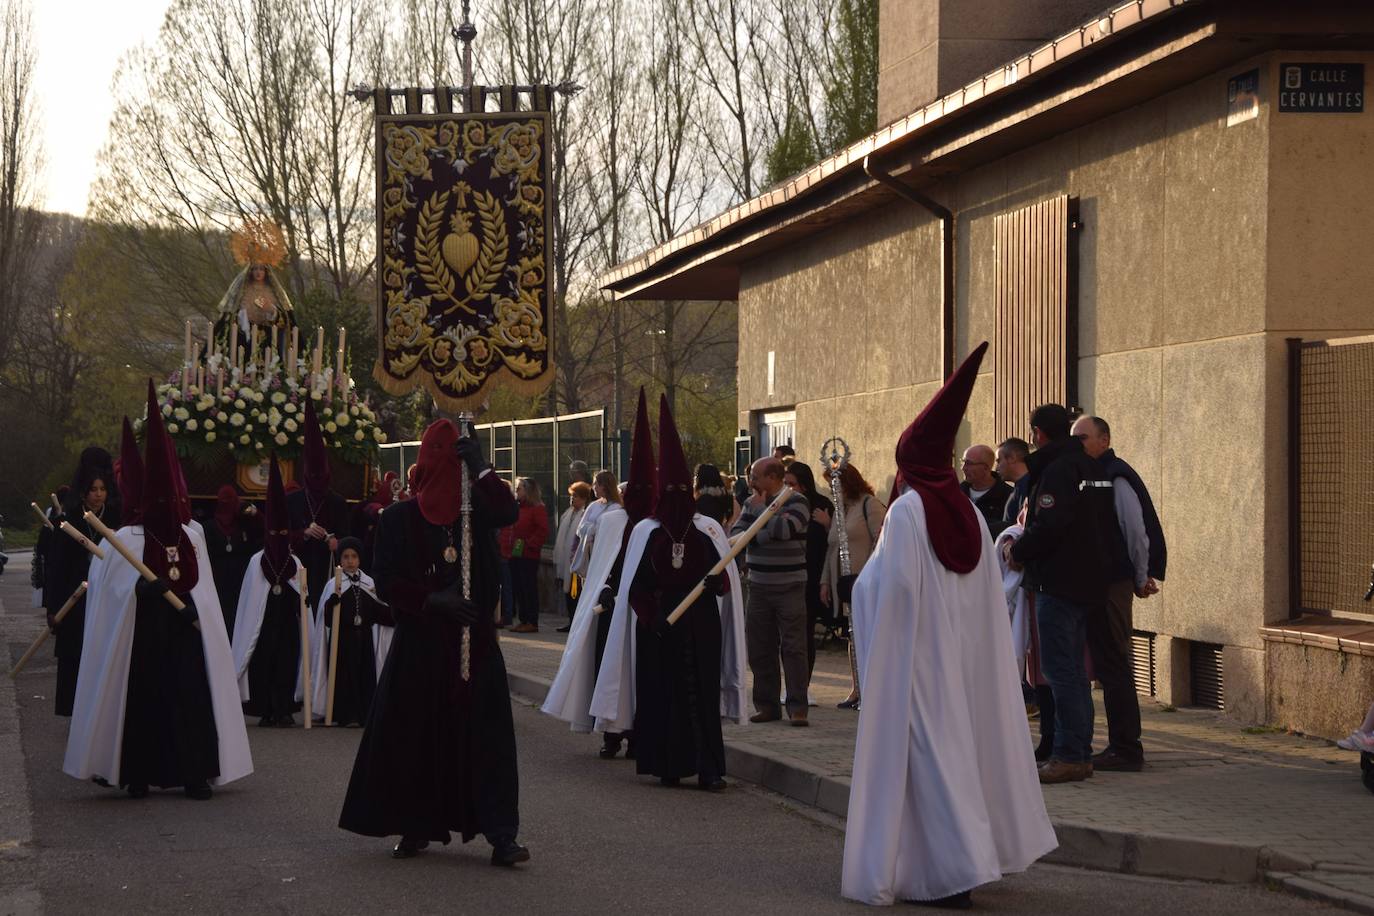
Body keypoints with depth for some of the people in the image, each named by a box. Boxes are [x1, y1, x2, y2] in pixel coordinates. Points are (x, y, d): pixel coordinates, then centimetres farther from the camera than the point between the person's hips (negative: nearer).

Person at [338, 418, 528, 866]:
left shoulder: (477, 510, 6)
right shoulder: (398, 519, 3)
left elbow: (509, 513, -16)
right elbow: (387, 582, -2)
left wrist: (481, 468, -20)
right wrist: (432, 601, -14)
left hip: (475, 643, 1)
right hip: (418, 644, 0)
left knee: (485, 736, -4)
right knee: (414, 736, 3)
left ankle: (501, 834, -5)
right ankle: (415, 828, 16)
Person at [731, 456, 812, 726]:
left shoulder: (797, 502, -5)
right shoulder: (751, 503, 13)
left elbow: (785, 529, -22)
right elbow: (735, 534, 3)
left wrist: (761, 509, -9)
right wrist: (763, 535, -15)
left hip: (790, 587, -5)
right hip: (758, 586, 6)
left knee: (793, 647, -6)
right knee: (759, 648, 7)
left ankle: (798, 707, -4)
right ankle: (766, 704, 15)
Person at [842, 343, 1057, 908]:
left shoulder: (906, 511, -14)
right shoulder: (969, 513, 6)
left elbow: (892, 585, -19)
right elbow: (987, 593, 8)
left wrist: (864, 580, 0)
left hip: (915, 653, -7)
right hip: (963, 655, 7)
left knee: (926, 753, -3)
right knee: (961, 743, 16)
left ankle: (952, 871, -8)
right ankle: (975, 850, 23)